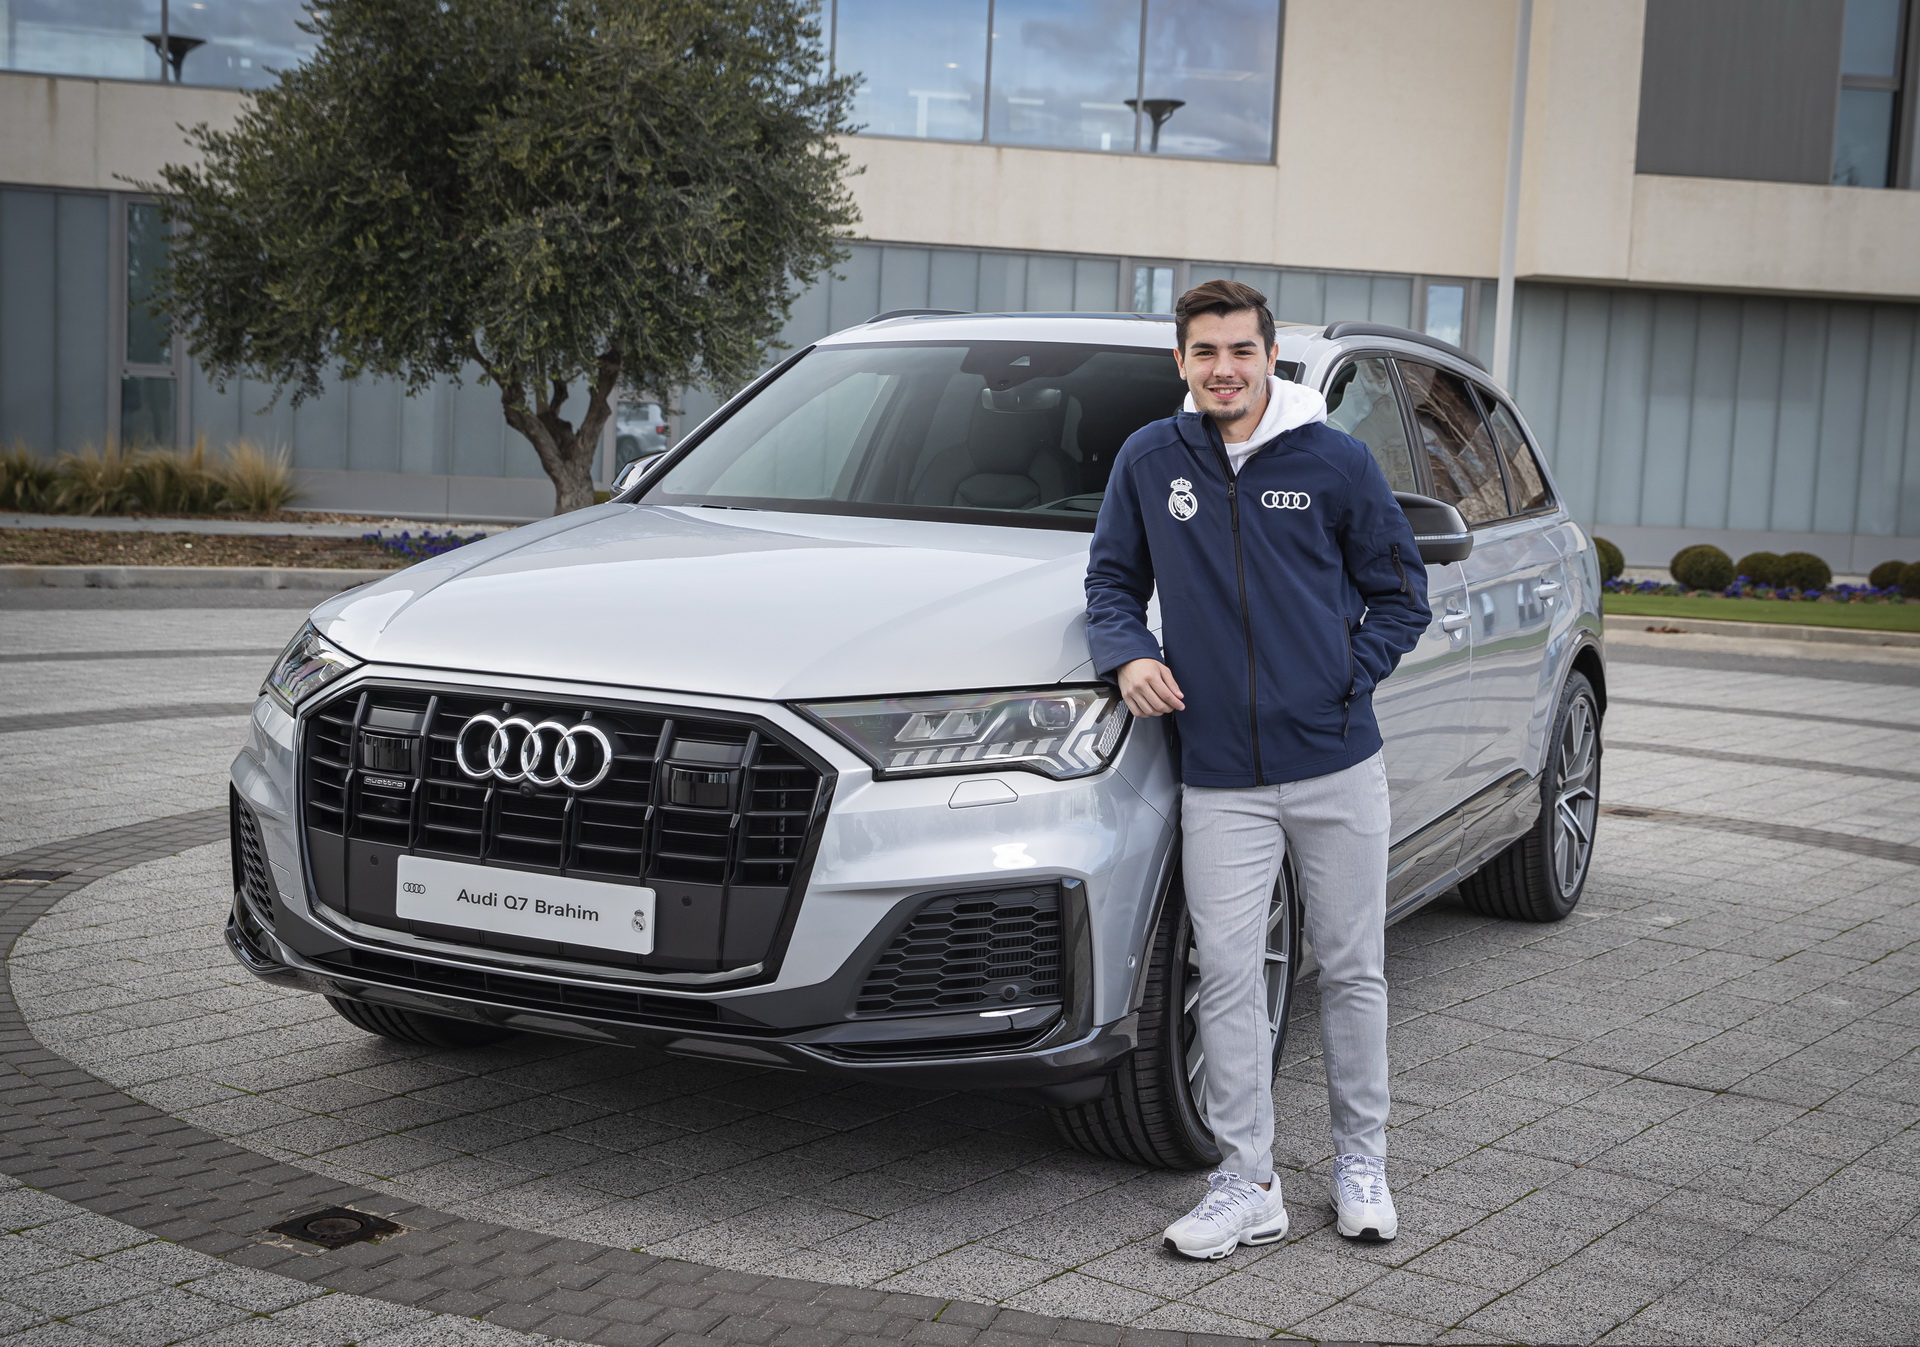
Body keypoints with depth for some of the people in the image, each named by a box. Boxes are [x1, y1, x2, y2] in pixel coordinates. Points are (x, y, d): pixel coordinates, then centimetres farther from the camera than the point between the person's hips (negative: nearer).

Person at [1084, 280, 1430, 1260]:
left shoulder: (1335, 461, 0)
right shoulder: (1148, 461, 5)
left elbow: (1399, 591, 7)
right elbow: (1112, 580, 14)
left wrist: (1349, 679, -4)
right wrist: (1126, 655, -5)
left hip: (1337, 765, 0)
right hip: (1219, 780, 1)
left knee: (1352, 970, 9)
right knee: (1227, 977, -2)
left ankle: (1361, 1162, 25)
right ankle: (1246, 1186, 9)